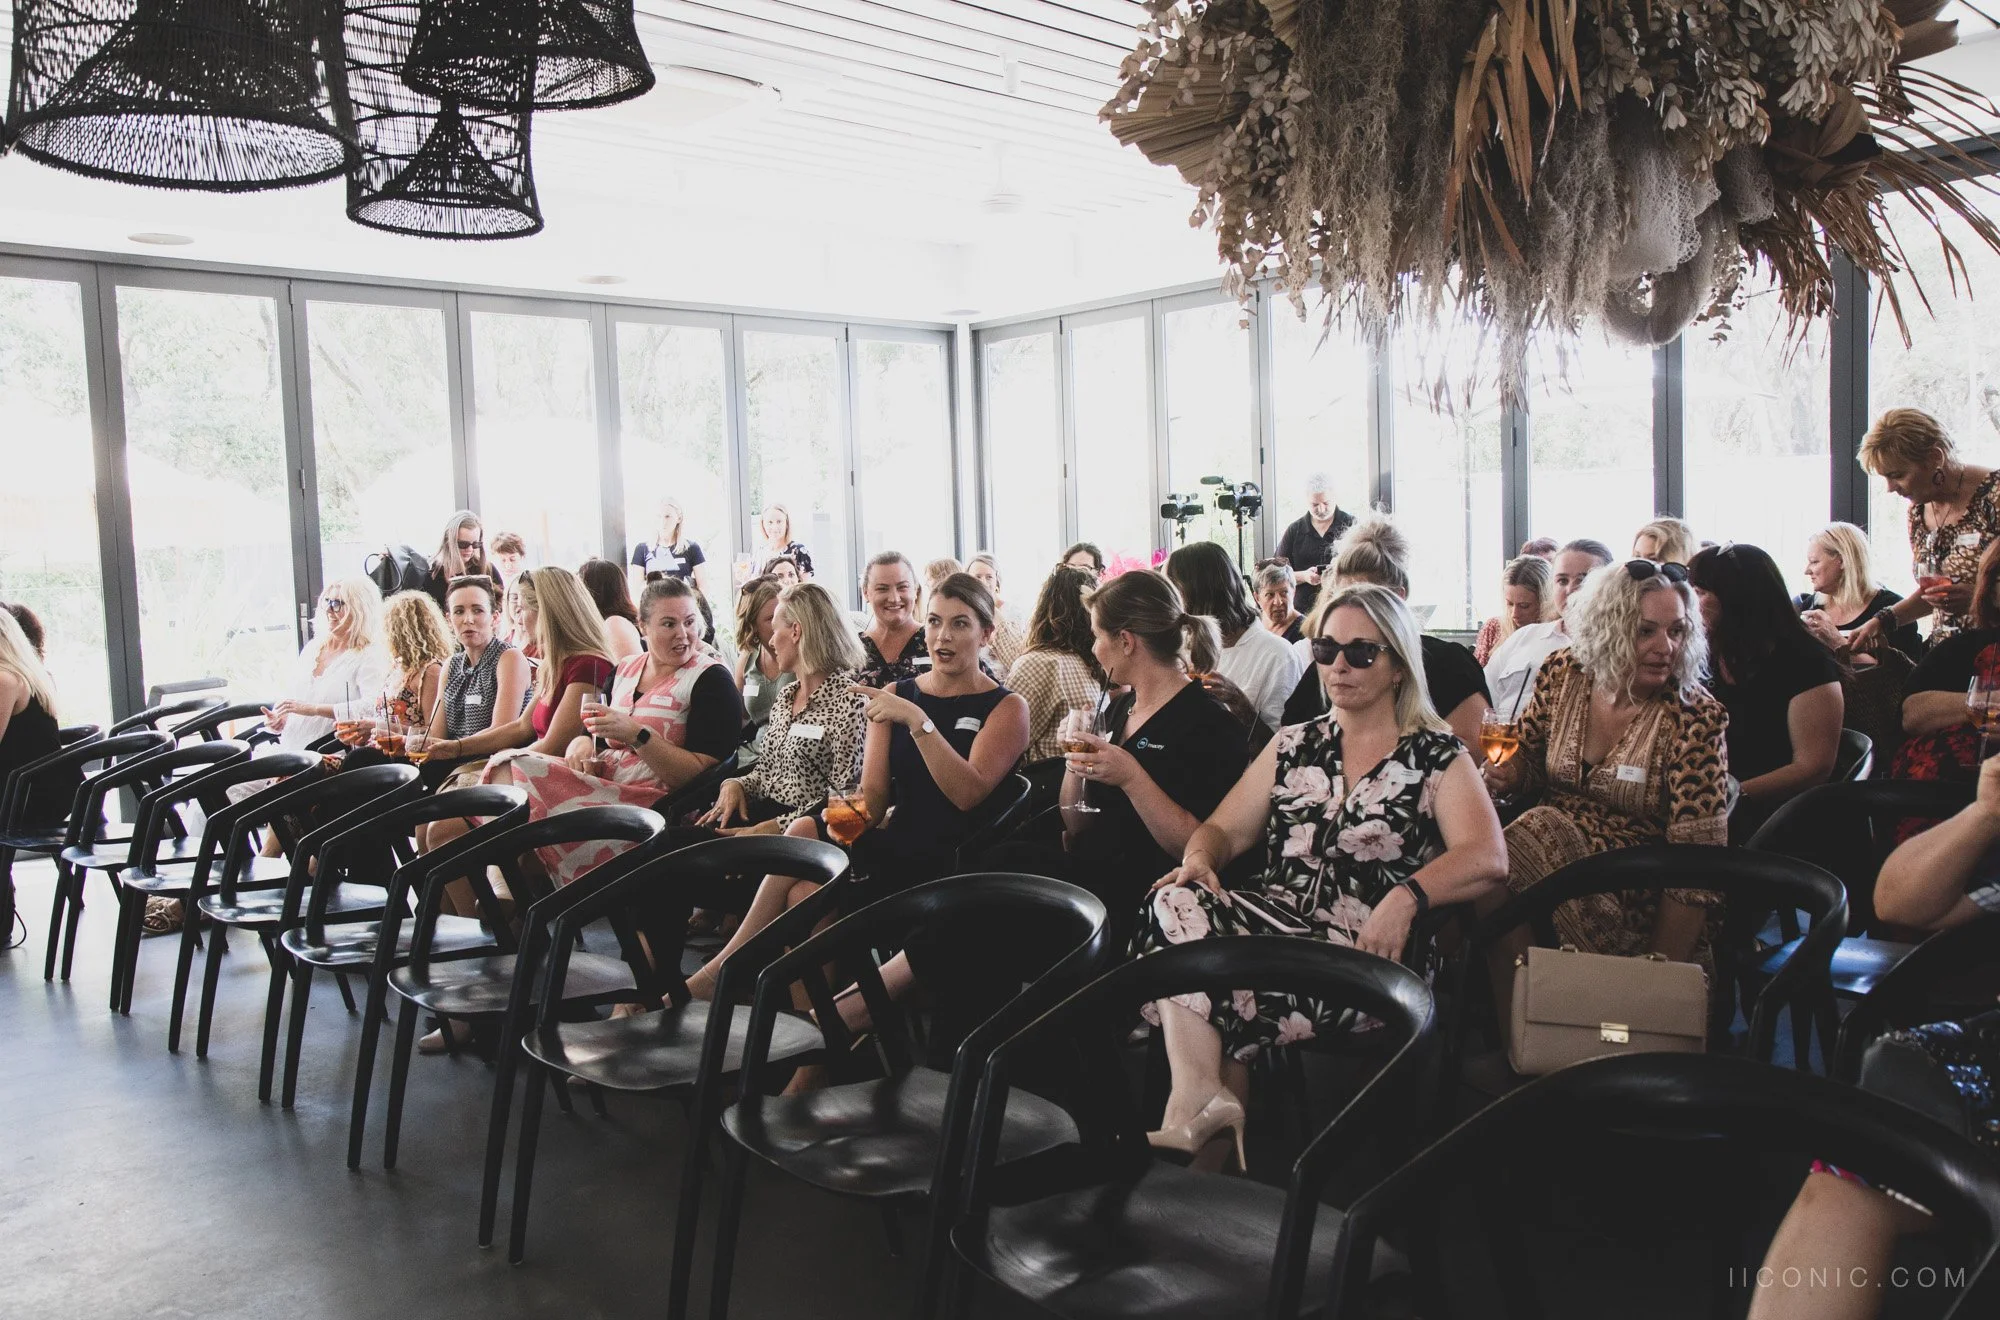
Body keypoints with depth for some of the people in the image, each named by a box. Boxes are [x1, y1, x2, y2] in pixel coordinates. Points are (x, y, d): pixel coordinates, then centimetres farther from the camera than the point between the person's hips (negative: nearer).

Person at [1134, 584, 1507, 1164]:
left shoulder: (1437, 757, 7)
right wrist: (1198, 860, -7)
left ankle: (1197, 1095, -17)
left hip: (1367, 947, -5)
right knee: (1177, 905, -28)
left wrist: (1406, 897, -27)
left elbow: (1487, 860, -9)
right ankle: (1204, 1099, -28)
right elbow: (1226, 828, 17)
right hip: (1277, 917, 5)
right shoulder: (1294, 744, 21)